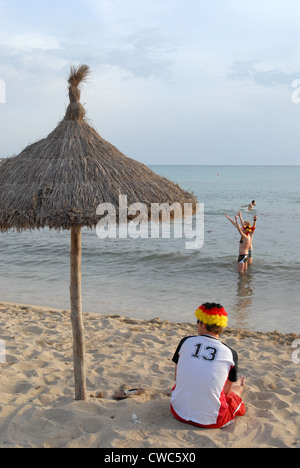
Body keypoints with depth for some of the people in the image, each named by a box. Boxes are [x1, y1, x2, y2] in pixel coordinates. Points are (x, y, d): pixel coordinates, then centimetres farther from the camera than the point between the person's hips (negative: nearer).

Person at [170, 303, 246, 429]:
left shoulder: (185, 342, -4)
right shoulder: (230, 353, -9)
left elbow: (177, 378, 5)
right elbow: (226, 392, 2)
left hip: (179, 412, 3)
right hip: (210, 421, -3)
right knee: (235, 391, 24)